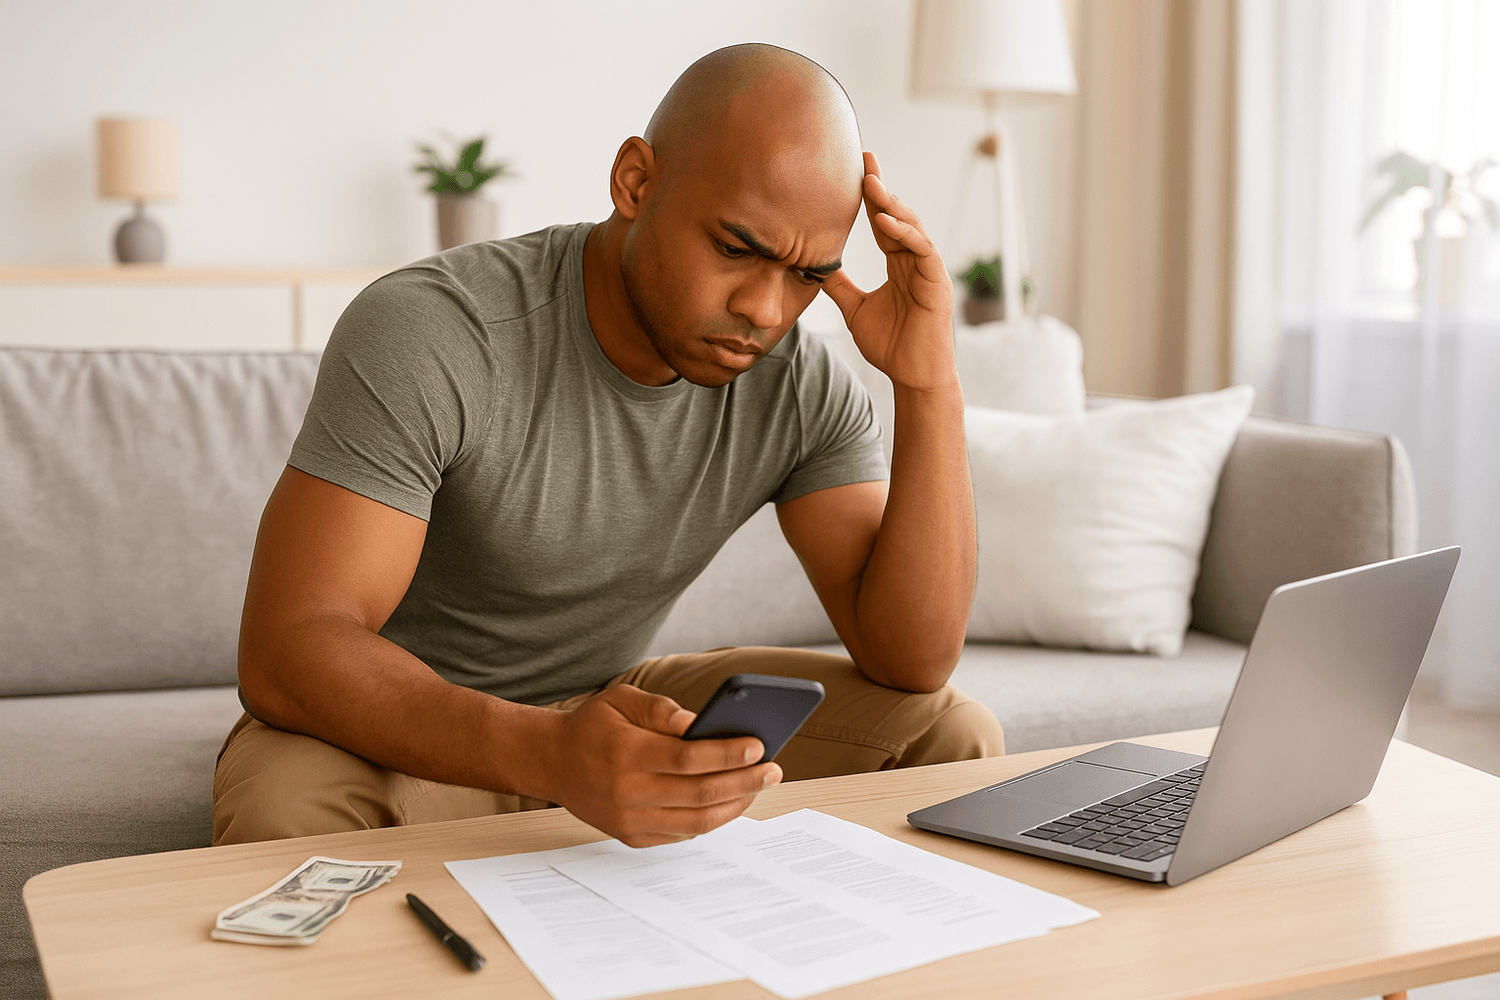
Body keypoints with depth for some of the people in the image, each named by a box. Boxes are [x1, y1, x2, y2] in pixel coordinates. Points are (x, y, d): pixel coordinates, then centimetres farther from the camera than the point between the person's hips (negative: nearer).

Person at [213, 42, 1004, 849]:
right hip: (408, 728, -4)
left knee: (953, 734, -9)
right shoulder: (427, 337, -26)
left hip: (611, 705, 5)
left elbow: (914, 660, -15)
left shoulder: (801, 388, -11)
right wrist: (551, 755, -51)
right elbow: (285, 653, -34)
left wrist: (929, 386, -26)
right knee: (291, 813, -40)